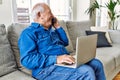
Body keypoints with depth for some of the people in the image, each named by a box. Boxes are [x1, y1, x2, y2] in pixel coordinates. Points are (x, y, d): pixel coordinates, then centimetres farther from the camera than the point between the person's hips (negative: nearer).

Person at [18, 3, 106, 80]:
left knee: (97, 63, 0)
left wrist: (58, 27, 14)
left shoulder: (51, 29, 21)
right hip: (48, 68, -8)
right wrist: (56, 59, -28)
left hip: (64, 60, 9)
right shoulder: (28, 33, -6)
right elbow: (27, 59, -19)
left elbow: (65, 42, 26)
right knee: (87, 71, -27)